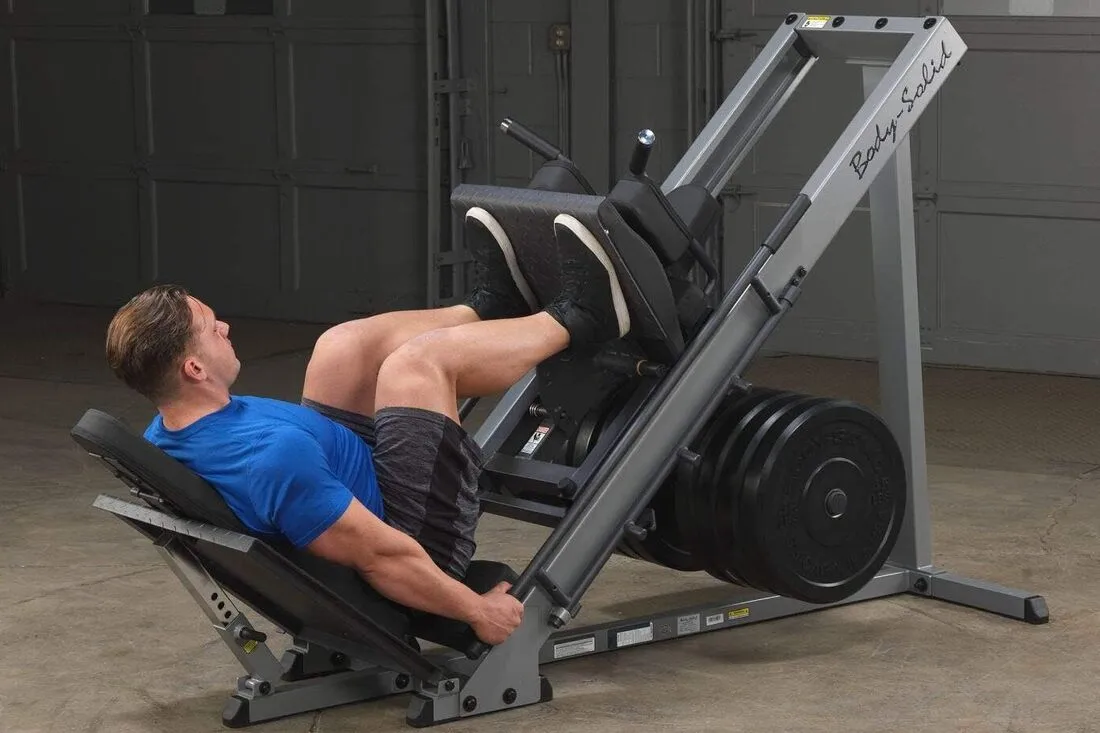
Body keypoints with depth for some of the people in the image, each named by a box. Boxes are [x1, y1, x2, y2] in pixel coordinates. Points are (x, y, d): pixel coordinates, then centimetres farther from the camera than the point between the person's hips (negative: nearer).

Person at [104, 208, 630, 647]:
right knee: (418, 364, -12)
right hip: (412, 540, -9)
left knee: (345, 346, 9)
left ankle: (491, 306, 31)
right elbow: (381, 561, -32)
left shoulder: (165, 441, -8)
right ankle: (576, 320, 12)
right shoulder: (272, 458, -38)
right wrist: (479, 611, -19)